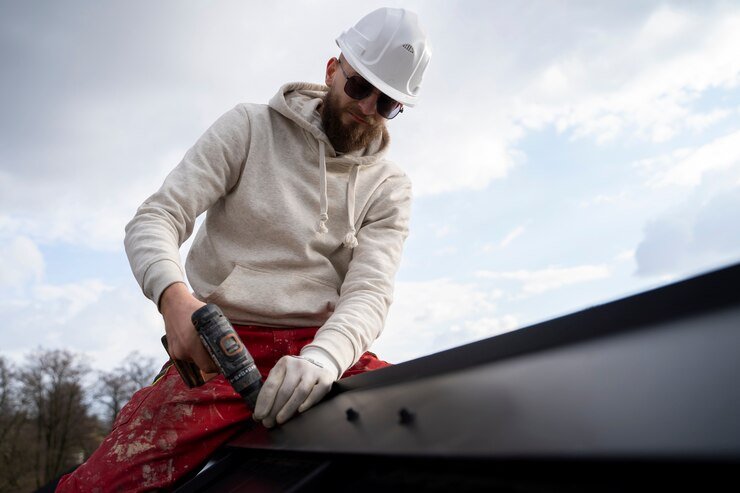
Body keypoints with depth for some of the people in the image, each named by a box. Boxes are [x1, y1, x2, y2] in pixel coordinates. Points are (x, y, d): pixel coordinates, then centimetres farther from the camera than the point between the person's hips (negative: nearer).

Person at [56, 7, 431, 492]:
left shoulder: (390, 187, 11)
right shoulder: (250, 127, 7)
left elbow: (370, 291, -3)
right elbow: (155, 219, 0)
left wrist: (321, 358, -26)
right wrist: (174, 296, -22)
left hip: (324, 348, 2)